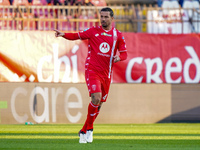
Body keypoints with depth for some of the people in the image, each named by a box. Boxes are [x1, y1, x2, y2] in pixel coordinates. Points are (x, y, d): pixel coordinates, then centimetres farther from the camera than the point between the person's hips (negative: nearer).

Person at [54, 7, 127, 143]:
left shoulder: (118, 36, 7)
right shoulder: (93, 31, 3)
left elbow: (124, 53, 11)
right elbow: (76, 36, 4)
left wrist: (119, 57, -12)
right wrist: (64, 35, -14)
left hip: (106, 74, 3)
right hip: (92, 71, -3)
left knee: (99, 104, 7)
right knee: (96, 98, -22)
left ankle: (84, 131, 22)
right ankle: (89, 128, -4)